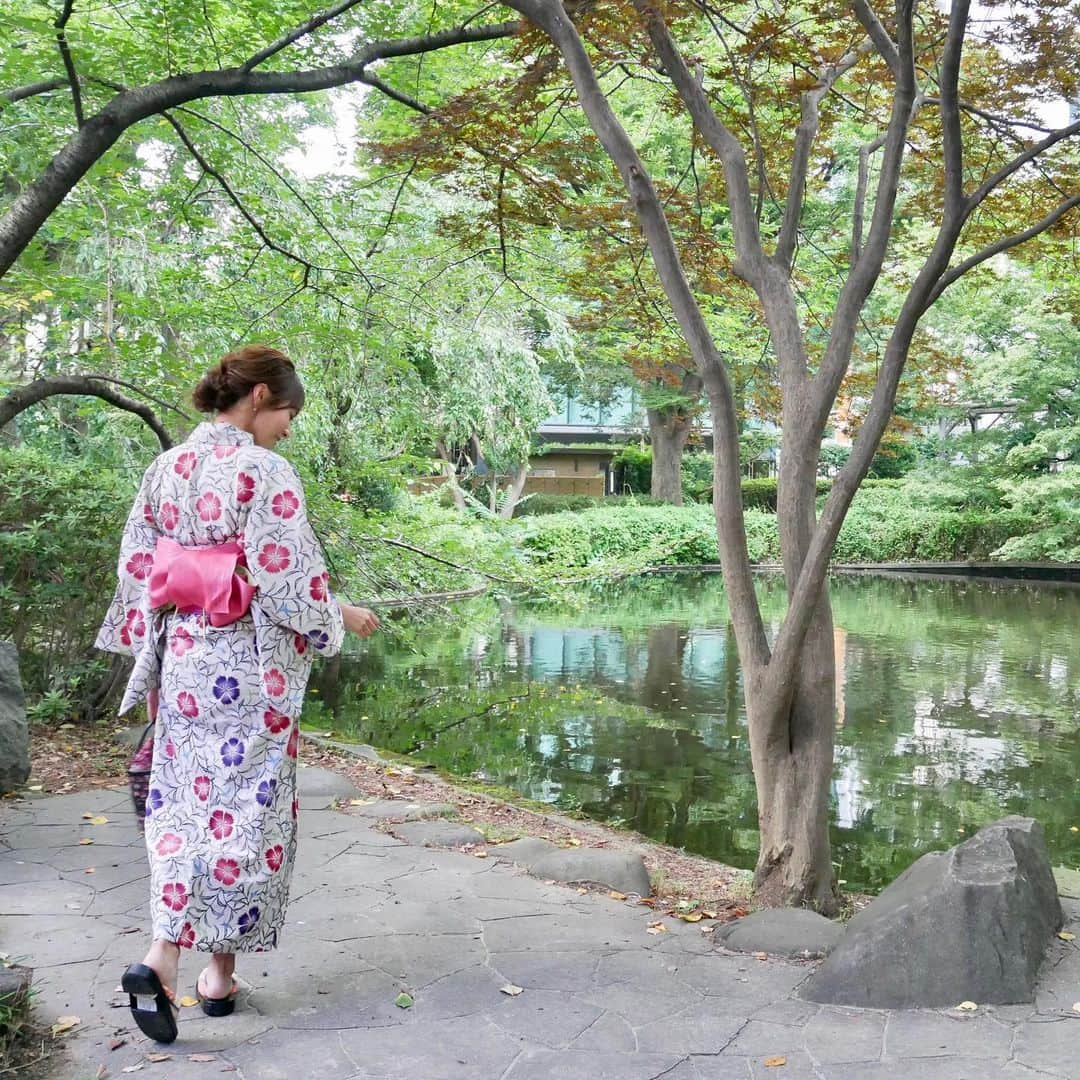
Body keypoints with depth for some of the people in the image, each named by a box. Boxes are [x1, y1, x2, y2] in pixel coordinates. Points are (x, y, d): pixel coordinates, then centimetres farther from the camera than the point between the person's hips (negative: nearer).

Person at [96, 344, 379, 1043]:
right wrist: (344, 616, 0)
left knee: (186, 802, 14)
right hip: (248, 669, -6)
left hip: (181, 659, 6)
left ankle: (166, 960, 13)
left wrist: (149, 657, 17)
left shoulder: (167, 467, 7)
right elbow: (290, 583, -17)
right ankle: (220, 971, 6)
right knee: (245, 807, 3)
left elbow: (137, 568, 10)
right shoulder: (264, 472, -14)